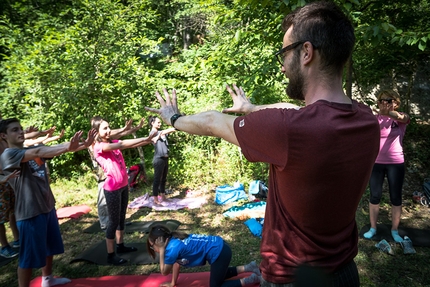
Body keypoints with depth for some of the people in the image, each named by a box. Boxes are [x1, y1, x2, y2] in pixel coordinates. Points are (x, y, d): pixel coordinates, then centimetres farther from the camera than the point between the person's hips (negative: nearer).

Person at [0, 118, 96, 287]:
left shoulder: (33, 149, 9)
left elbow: (53, 149, -3)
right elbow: (39, 152, -31)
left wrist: (83, 145, -20)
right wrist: (68, 147, -44)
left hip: (47, 206, 8)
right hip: (30, 212, -8)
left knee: (50, 247, 23)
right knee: (29, 256, 5)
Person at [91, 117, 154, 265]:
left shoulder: (113, 142, 9)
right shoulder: (98, 147, -13)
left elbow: (130, 145, -5)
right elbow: (122, 144, -26)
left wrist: (148, 140, -21)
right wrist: (145, 139, -29)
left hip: (123, 185, 7)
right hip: (112, 189, -7)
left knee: (122, 217, 17)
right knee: (114, 220, 1)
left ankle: (120, 245, 33)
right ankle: (111, 254, 14)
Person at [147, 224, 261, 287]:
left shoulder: (172, 248, -17)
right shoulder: (174, 239, 9)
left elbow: (164, 272, -3)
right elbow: (177, 263, 21)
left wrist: (161, 251, -6)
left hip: (219, 252, -10)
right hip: (219, 246, 10)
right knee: (219, 274, 31)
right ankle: (248, 267, 28)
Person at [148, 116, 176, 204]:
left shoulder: (160, 132, 18)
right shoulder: (152, 132, -6)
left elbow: (168, 132, 6)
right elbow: (163, 132, -22)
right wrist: (175, 128, -29)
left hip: (165, 158, 8)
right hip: (159, 159, -8)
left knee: (163, 179, 14)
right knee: (157, 179, -4)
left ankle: (163, 197, 24)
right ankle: (156, 200, 2)